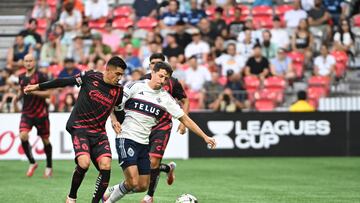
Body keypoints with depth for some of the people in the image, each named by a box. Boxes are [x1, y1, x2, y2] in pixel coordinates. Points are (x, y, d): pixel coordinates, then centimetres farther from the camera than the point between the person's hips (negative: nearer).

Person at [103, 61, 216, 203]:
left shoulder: (165, 98, 6)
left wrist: (204, 137, 5)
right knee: (133, 182, -17)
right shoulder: (135, 86, -5)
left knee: (143, 186, 5)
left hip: (144, 143, 6)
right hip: (127, 138, -6)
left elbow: (184, 119, 9)